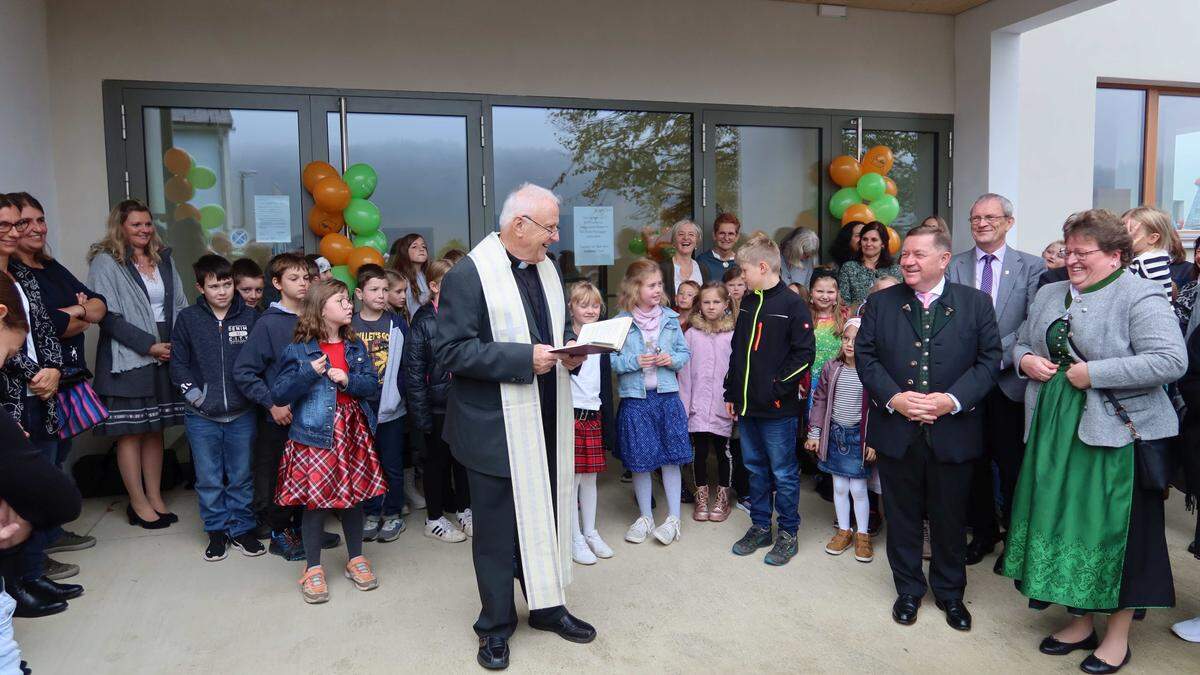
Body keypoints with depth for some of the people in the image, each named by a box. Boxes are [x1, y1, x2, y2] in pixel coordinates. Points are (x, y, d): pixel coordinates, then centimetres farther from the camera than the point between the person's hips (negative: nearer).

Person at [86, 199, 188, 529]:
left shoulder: (163, 259, 13)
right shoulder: (105, 263, -4)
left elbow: (180, 305, 14)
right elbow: (109, 316, -11)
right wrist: (149, 345, -14)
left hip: (164, 356, 5)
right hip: (128, 359, -5)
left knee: (155, 429, 11)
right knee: (130, 431, 1)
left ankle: (155, 497, 20)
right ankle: (138, 503, 10)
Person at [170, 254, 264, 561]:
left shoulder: (250, 317, -1)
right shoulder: (188, 318, 0)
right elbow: (178, 362, 4)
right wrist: (194, 395, -4)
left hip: (242, 414, 0)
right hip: (202, 417, 0)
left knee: (242, 477, 9)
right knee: (209, 479, 9)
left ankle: (241, 529, 23)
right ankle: (217, 531, 23)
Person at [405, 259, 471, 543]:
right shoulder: (423, 321, -10)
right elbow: (414, 370, -10)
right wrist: (420, 412, -13)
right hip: (438, 404, -3)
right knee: (437, 460, 10)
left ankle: (464, 509, 33)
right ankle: (434, 518, 25)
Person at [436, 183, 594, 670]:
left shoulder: (545, 268, 10)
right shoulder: (468, 275, -14)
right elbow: (450, 351, -19)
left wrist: (569, 356, -1)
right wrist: (523, 358, -24)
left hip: (546, 424, 7)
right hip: (496, 428, -6)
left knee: (546, 517, 16)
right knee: (497, 530, 7)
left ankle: (547, 606, 35)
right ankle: (496, 624, 26)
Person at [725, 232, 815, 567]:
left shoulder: (792, 304, -11)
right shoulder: (748, 304, 11)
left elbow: (804, 354, -15)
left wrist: (778, 389, -16)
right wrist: (731, 393, 14)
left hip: (778, 409, -7)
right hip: (747, 406, 7)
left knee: (784, 473, 5)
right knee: (755, 469, 16)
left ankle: (788, 533, 19)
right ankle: (760, 526, 30)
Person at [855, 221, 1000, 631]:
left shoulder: (976, 304, 1)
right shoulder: (881, 303, 3)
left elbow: (990, 359, -2)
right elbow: (865, 355, 0)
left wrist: (952, 400, -16)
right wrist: (893, 398, -14)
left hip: (952, 432, 0)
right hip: (897, 431, 1)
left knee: (950, 518, 13)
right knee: (902, 516, 12)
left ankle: (949, 592, 33)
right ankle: (909, 589, 30)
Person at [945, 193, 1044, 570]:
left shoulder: (1031, 267, 1)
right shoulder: (953, 267, 5)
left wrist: (997, 355, -17)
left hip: (1010, 381, -2)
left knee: (1014, 466, 6)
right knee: (974, 463, 12)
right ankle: (983, 533, 28)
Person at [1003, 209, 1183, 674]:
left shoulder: (1140, 297, -10)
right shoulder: (1049, 295, 12)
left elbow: (1171, 361, -20)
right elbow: (1022, 344, 22)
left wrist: (1094, 373, -21)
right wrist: (1025, 360, 0)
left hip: (1116, 433, -7)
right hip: (1056, 430, 7)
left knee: (1113, 530, 4)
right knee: (1064, 523, 13)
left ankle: (1117, 637, 22)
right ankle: (1080, 621, 30)